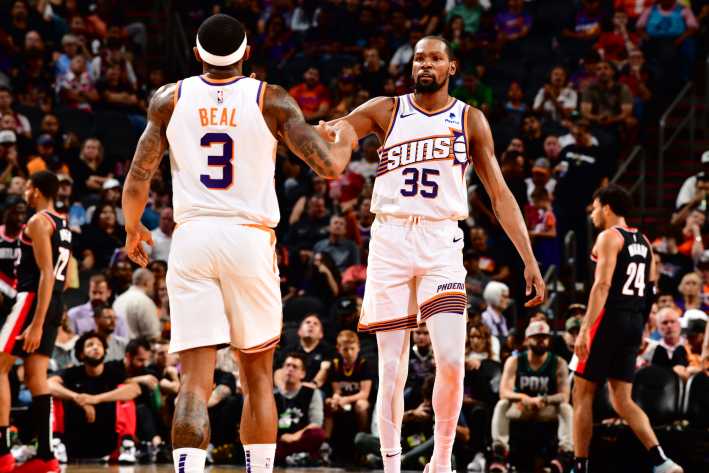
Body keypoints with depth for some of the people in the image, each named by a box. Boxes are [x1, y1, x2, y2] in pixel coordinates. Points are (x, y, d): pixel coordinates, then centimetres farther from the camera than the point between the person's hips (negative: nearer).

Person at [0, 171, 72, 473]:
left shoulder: (38, 222, -10)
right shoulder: (63, 225, 18)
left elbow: (46, 273, -18)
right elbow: (65, 278, 20)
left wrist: (37, 324, -22)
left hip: (34, 299, -9)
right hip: (56, 304, 9)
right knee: (35, 377, 8)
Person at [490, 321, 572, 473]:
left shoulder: (558, 363, -6)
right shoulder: (514, 362, -6)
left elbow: (564, 396, -17)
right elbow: (504, 392, -18)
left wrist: (544, 400, -38)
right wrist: (523, 398, -40)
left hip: (547, 410, 0)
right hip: (520, 409, 0)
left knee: (566, 408, -29)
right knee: (502, 405, -28)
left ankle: (567, 452, -43)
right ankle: (499, 452, -41)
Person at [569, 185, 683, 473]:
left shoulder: (609, 237, -7)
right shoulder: (643, 241, 18)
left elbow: (603, 285, -17)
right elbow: (650, 290, 17)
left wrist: (585, 329, -21)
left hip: (609, 318, -8)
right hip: (635, 322, 8)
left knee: (582, 394, 2)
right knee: (622, 400, 6)